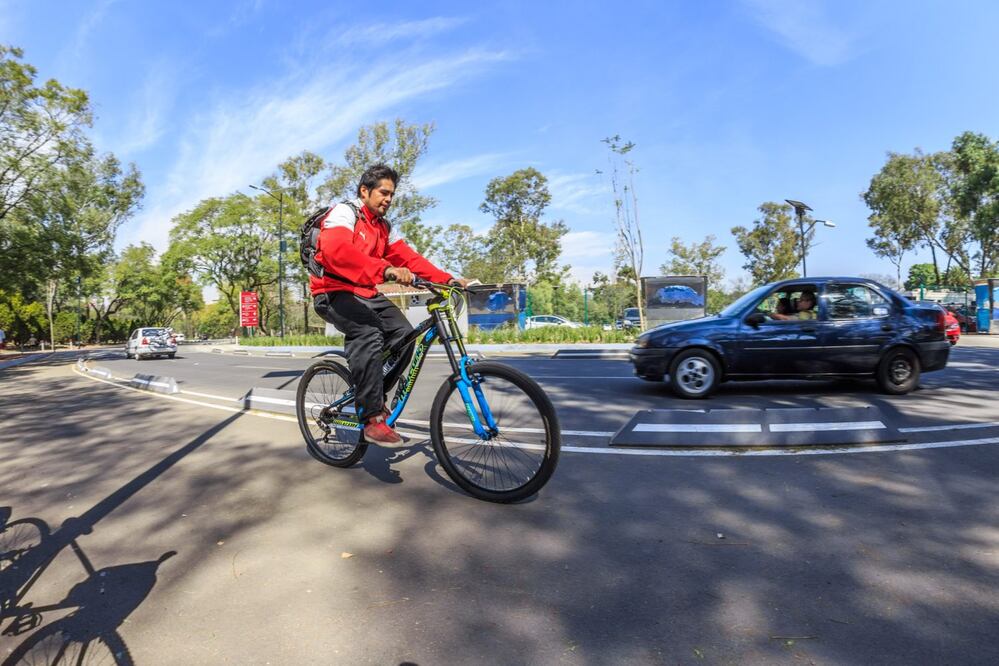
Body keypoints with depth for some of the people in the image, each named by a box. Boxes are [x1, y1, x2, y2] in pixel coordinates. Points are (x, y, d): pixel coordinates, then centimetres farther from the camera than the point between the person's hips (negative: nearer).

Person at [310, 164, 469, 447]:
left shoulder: (384, 227, 14)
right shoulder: (344, 212, -11)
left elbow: (408, 257, 5)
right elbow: (336, 249, -32)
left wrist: (448, 279, -9)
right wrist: (385, 270, -46)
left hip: (365, 293, 8)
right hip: (334, 292, -7)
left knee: (404, 333, -14)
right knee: (369, 333, -33)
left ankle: (373, 396, 5)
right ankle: (372, 419, -29)